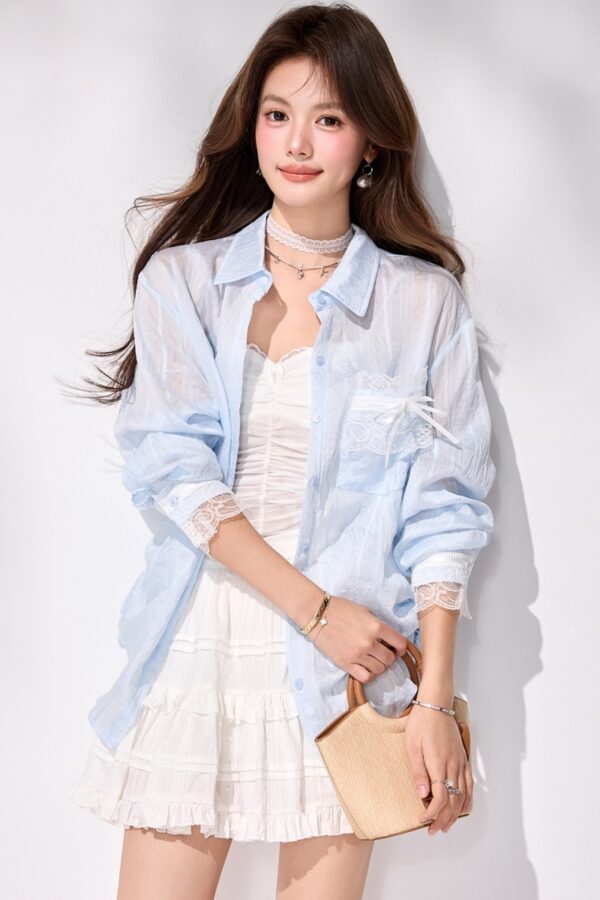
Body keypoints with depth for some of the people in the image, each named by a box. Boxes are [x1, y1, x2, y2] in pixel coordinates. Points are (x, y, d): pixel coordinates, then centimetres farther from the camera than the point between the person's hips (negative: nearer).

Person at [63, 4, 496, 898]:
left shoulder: (425, 299, 4)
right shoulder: (182, 278, 5)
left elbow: (442, 507, 1)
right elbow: (173, 467, -4)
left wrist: (435, 700, -5)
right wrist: (312, 606, -12)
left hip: (346, 664, 0)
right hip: (200, 647, 1)